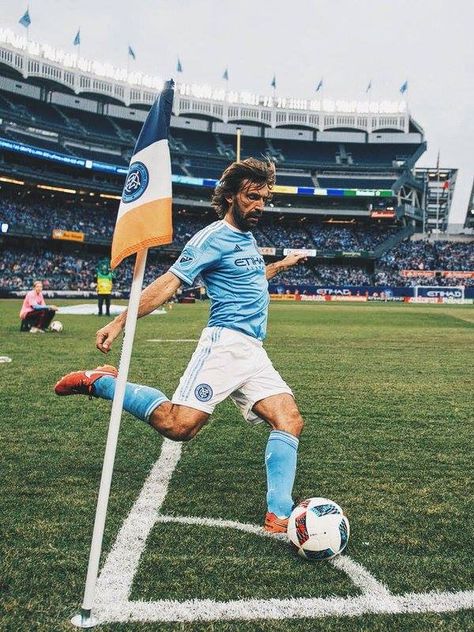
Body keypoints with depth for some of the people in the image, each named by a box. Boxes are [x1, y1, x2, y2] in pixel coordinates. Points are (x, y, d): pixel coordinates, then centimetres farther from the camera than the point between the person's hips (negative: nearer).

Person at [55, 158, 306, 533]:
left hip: (254, 351, 8)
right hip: (225, 343, -8)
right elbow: (169, 283, -12)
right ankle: (99, 383, 1)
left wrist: (279, 266, 48)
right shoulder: (214, 238, -5)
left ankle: (279, 516, -5)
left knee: (290, 420, -7)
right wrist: (120, 322, -18)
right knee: (179, 425, -18)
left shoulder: (247, 238, 22)